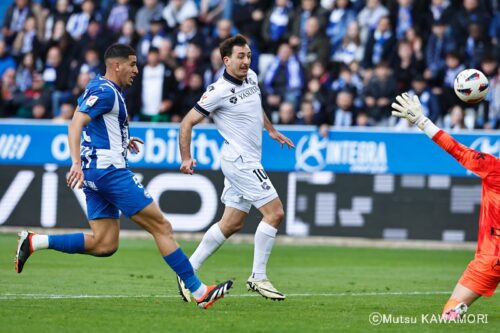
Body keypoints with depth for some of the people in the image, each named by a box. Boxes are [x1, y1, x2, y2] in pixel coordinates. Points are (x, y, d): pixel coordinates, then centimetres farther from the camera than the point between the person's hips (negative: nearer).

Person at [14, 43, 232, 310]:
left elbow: (93, 123, 32)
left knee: (105, 244, 6)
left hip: (95, 174, 10)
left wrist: (121, 140, 35)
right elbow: (75, 125, -22)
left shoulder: (99, 87, 18)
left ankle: (34, 242, -1)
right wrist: (76, 163, -33)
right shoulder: (105, 91, -12)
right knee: (161, 227, -7)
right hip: (110, 169, -10)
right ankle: (198, 291, -6)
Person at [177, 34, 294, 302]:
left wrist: (271, 129, 27)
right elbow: (187, 122, -12)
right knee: (275, 212, -13)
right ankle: (258, 278, -8)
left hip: (247, 162, 9)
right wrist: (186, 158, -20)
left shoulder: (251, 77, 8)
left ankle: (188, 272, 13)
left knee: (232, 223, 9)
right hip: (239, 160, -9)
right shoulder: (219, 91, -15)